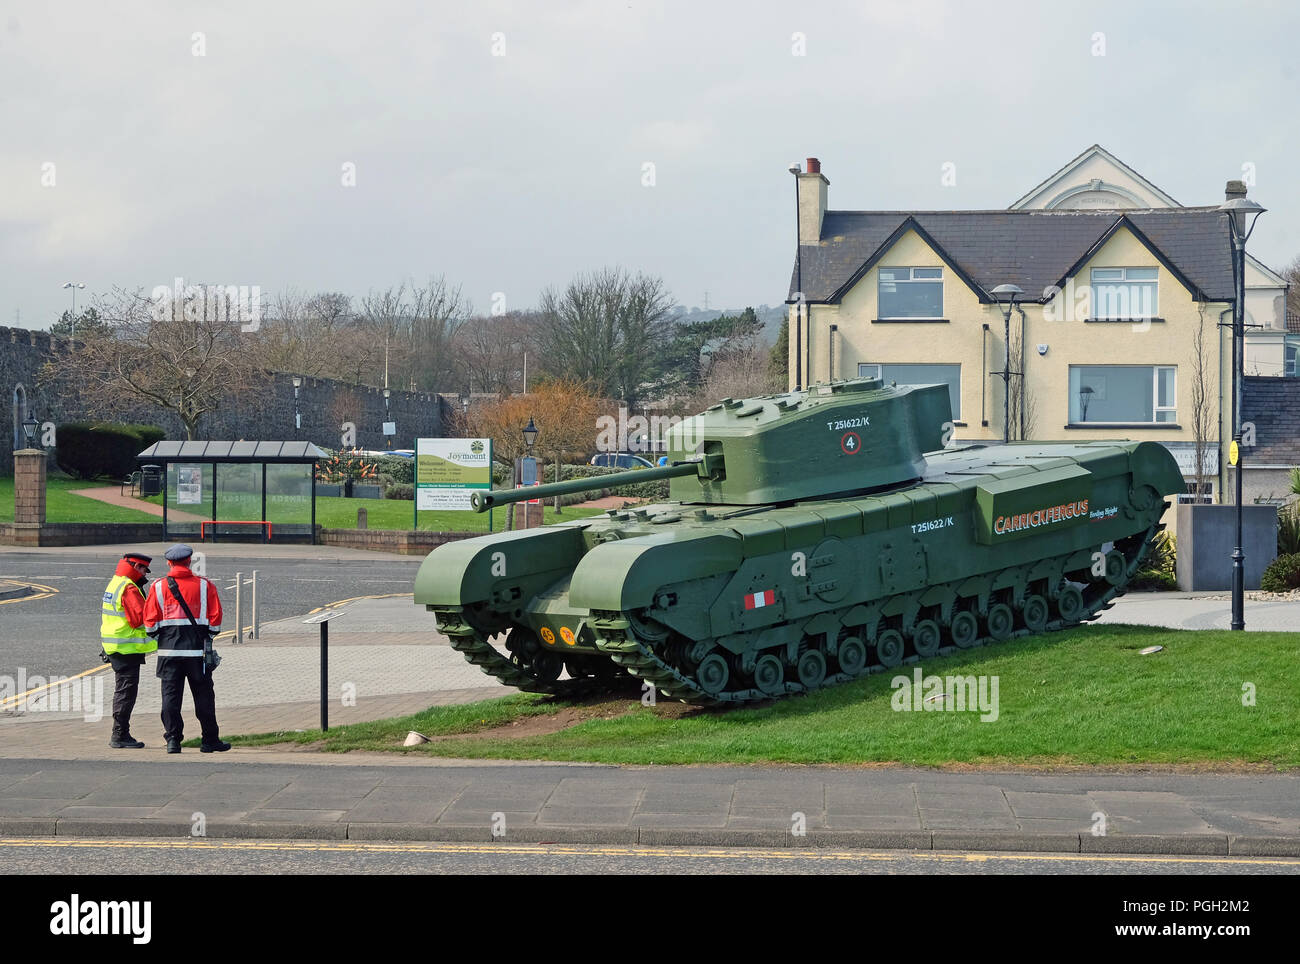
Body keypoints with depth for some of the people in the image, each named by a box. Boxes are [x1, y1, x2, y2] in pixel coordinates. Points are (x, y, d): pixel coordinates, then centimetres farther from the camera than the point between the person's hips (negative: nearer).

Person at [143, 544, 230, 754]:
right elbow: (215, 619, 0)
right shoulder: (205, 586, 1)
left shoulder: (158, 587, 1)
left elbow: (150, 622, -1)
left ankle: (173, 740, -1)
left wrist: (158, 636, 16)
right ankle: (210, 740, 9)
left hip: (168, 650, 0)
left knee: (171, 695, 4)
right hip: (197, 650, 0)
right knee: (203, 696, 6)